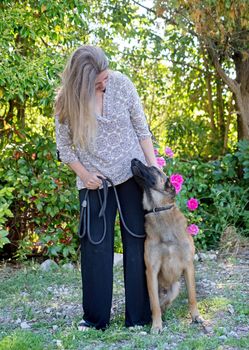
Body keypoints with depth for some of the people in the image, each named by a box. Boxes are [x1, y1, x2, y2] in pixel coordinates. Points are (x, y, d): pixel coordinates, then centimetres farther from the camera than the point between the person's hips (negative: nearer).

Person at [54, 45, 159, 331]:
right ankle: (95, 317, 15)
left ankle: (139, 315, 12)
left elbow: (141, 128, -2)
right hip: (94, 182, 0)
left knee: (137, 241, 3)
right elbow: (64, 147, -1)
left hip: (132, 173, 0)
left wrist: (153, 165, -5)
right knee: (95, 246, 3)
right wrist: (83, 174, -12)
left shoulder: (121, 83, -10)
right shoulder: (65, 102, -11)